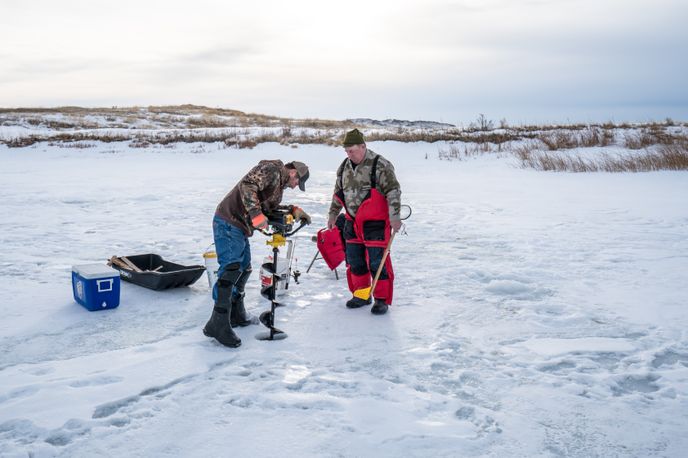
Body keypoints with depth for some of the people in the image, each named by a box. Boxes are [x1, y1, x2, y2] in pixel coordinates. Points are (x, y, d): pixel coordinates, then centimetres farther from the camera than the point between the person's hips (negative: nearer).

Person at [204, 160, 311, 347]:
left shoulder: (278, 183, 23)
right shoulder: (272, 170, -10)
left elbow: (268, 208, 20)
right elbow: (247, 185, -24)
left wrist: (294, 211, 11)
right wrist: (256, 214, -31)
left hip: (240, 227, 11)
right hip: (229, 224, -11)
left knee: (244, 269, 17)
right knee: (230, 269, -17)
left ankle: (236, 314, 28)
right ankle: (218, 324, -19)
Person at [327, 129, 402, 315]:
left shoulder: (380, 165, -13)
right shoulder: (344, 167, 9)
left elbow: (393, 191, -14)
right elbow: (338, 193, 20)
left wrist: (394, 216, -19)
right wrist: (333, 214, 23)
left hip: (376, 222, -7)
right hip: (352, 222, 7)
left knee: (377, 262, -5)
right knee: (354, 260, 11)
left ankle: (381, 299, 7)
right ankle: (361, 295, 26)